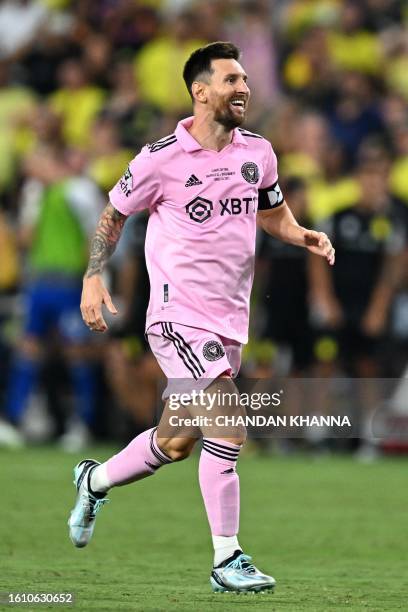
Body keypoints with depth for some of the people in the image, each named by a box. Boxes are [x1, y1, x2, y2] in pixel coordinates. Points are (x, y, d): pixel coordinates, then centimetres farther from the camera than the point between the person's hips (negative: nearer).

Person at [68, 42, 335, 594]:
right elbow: (114, 213, 4)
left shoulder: (258, 152, 5)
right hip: (179, 315, -6)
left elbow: (272, 211, 22)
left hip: (230, 318, 6)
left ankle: (95, 481, 42)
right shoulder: (162, 158, -10)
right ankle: (227, 561, -10)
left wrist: (302, 235, 2)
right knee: (227, 429, -18)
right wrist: (93, 278, -5)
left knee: (176, 443, 15)